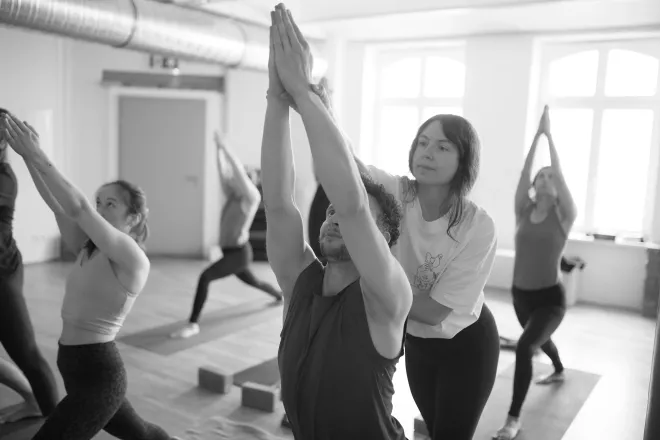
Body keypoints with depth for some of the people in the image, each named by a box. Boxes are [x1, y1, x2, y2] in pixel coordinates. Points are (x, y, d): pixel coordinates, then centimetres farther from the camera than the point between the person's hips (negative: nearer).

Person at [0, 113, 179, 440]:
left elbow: (77, 208, -28)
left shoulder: (132, 257, -17)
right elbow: (57, 204, -3)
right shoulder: (89, 250, 5)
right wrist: (27, 154, -12)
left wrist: (36, 155, -27)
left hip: (97, 375, -9)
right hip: (80, 369, 9)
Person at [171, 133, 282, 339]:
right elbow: (223, 171, 6)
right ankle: (280, 295, 59)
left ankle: (193, 324, -24)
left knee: (205, 277, -25)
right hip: (230, 252, 10)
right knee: (252, 281, 31)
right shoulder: (233, 197, 6)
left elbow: (239, 170, -24)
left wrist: (225, 147, -23)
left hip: (239, 253, -10)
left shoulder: (252, 197, -13)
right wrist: (219, 150, 3)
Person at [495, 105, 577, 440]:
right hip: (520, 294, 6)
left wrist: (549, 133, -17)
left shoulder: (564, 216, -9)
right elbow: (524, 172, -13)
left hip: (550, 298, -5)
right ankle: (559, 371, 63)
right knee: (539, 338, 30)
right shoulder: (524, 211, -2)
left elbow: (559, 173, -20)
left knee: (524, 346, -25)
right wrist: (536, 133, -15)